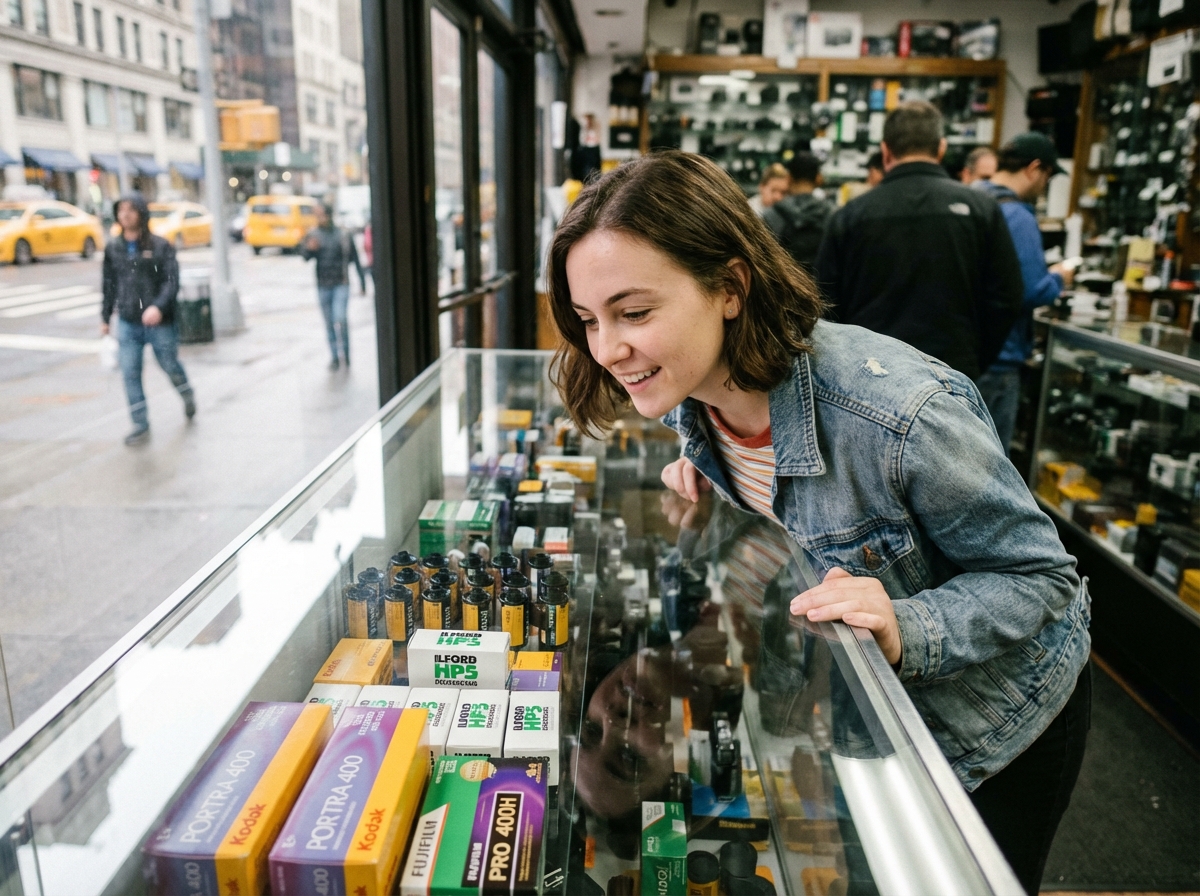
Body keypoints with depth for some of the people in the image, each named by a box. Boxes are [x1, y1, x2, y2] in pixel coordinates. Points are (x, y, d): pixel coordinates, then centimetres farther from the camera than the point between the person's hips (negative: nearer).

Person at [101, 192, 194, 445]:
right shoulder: (113, 248, 6)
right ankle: (141, 426, 8)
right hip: (128, 324, 3)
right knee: (130, 374, 0)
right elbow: (108, 285, 14)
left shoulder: (160, 246, -6)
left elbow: (172, 281, -13)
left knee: (170, 365, 12)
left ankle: (187, 396, 44)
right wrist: (105, 317, 16)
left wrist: (158, 306, -28)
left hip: (160, 322, -3)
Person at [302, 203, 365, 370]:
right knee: (329, 324, 8)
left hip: (341, 284, -3)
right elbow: (306, 258, -7)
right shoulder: (313, 235, 2)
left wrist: (362, 281, 4)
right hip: (323, 286, 3)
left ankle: (346, 350, 5)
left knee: (340, 319, -17)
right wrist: (310, 249, -29)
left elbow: (355, 260, 3)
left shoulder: (344, 236, -2)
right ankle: (335, 357, 19)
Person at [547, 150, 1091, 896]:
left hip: (997, 717, -5)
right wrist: (707, 497, -16)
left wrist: (907, 634, -40)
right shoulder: (691, 395, -16)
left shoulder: (901, 413, -39)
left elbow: (1040, 575, -23)